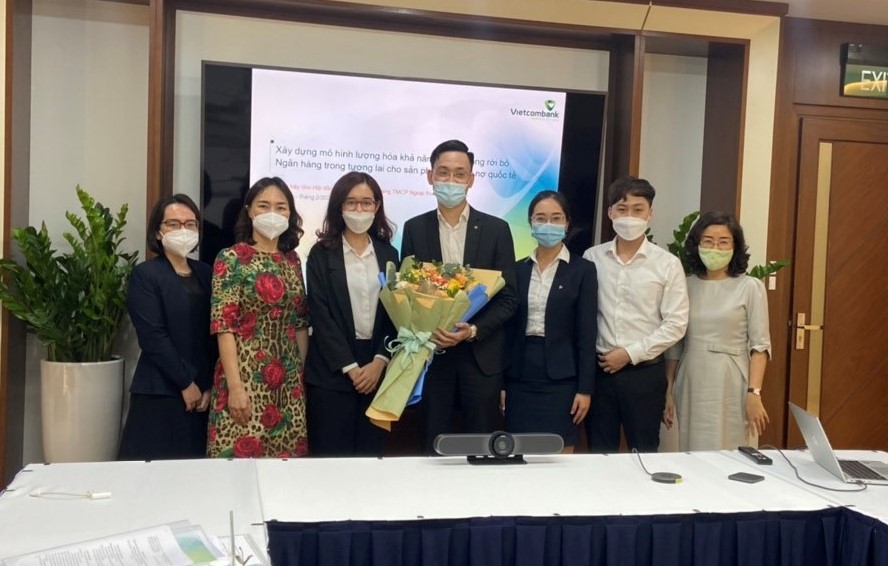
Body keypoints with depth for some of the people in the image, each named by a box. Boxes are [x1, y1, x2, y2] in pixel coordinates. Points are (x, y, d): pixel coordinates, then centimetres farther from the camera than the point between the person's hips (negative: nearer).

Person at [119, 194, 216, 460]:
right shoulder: (145, 275, -3)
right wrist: (186, 382, -12)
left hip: (202, 393, 5)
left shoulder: (205, 273, 12)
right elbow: (152, 337, -12)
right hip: (159, 393, -5)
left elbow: (215, 334, 7)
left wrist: (209, 385, -2)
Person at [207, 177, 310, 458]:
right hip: (246, 377, -5)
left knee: (287, 457, 8)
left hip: (288, 381, 5)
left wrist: (303, 374, 9)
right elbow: (224, 325, -12)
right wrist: (235, 387, -18)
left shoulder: (292, 260, 10)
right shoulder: (231, 258, -6)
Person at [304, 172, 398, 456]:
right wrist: (350, 367, -11)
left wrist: (379, 362, -7)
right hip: (332, 371, -3)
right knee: (331, 455, -1)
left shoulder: (388, 253, 11)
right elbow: (320, 315, -6)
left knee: (370, 454, 8)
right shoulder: (321, 253, 1)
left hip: (377, 368, 3)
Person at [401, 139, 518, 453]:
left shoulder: (496, 229, 0)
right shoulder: (414, 228, 4)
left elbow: (508, 297, -1)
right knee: (434, 446, 8)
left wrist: (474, 330, -15)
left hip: (482, 353, 0)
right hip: (431, 351, 1)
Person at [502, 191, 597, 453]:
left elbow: (586, 334, -4)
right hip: (520, 377, 3)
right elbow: (509, 328, 9)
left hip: (561, 378, -3)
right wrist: (501, 381, 6)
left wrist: (584, 388, -9)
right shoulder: (518, 269, 8)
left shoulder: (582, 269, -1)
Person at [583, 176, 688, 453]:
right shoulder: (592, 258, 3)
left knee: (644, 453, 10)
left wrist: (630, 354, -11)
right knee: (599, 454, 11)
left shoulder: (668, 263, -2)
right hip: (599, 369, 2)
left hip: (644, 371, -1)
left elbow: (676, 324, -6)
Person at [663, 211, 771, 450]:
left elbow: (760, 345, -4)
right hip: (692, 386, 3)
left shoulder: (750, 287, -2)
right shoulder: (685, 286, 6)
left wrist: (754, 394, -13)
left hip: (731, 386, -3)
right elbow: (674, 345, 9)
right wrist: (668, 391, 7)